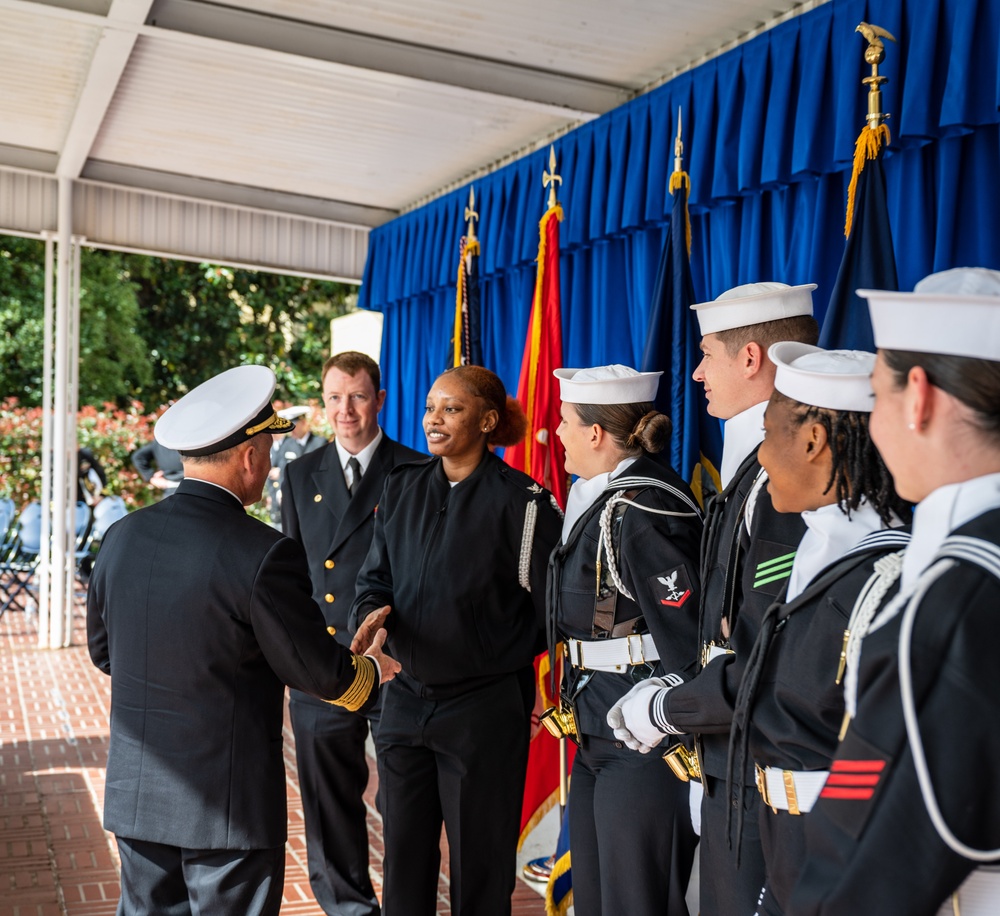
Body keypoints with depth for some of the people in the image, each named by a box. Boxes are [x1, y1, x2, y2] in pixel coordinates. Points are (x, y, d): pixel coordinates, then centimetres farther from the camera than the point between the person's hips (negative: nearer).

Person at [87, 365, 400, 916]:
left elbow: (103, 650, 12)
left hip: (134, 796, 6)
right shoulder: (262, 554, -20)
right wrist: (371, 669, 9)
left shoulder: (123, 536, -1)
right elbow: (319, 672, -11)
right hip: (231, 807, -6)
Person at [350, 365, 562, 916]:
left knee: (480, 867, 8)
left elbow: (552, 601, -6)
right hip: (407, 698, 5)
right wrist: (373, 612, -9)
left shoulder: (521, 501, -10)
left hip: (485, 706, -5)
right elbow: (375, 577, 12)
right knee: (403, 856, 14)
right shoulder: (402, 488, 6)